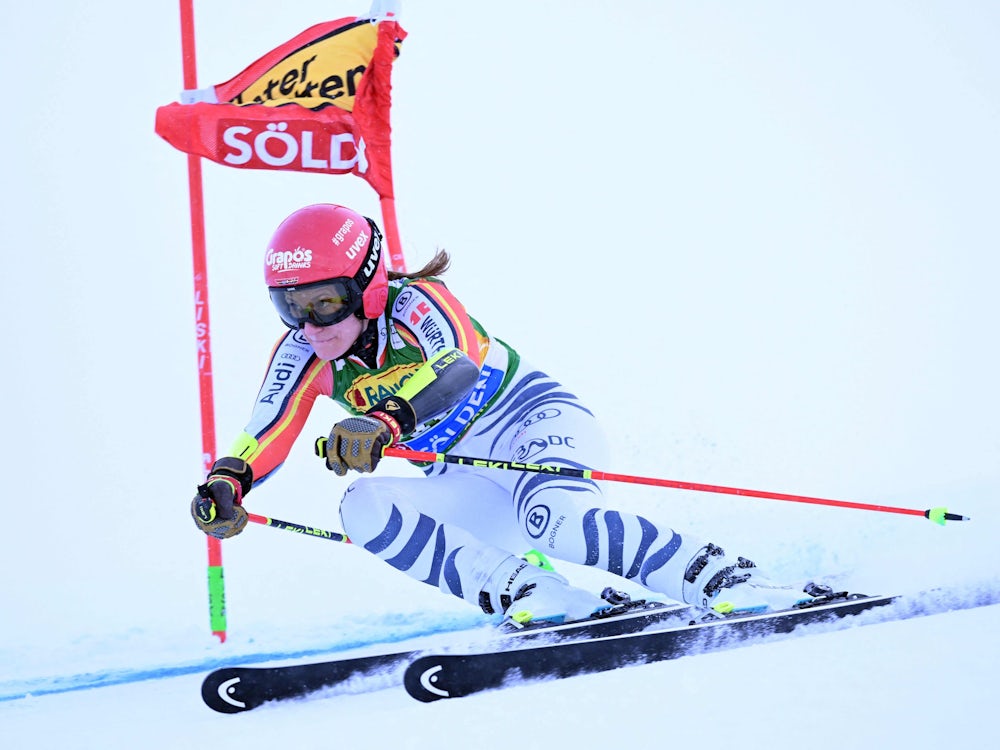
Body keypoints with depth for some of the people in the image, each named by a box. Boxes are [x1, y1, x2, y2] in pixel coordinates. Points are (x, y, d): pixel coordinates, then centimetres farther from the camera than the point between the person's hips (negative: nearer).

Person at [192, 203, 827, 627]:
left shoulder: (416, 303, -22)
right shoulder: (304, 354, -4)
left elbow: (452, 370, -43)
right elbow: (267, 436, -13)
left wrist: (384, 423, -61)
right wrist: (226, 483, -35)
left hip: (540, 419, -7)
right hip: (470, 484, 7)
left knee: (552, 517, -39)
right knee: (362, 509, -21)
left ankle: (724, 580, -30)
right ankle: (531, 597, -28)